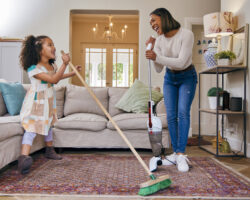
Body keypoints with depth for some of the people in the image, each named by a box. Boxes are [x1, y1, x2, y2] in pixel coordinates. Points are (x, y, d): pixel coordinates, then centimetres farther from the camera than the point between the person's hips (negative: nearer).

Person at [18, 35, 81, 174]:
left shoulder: (52, 65, 3)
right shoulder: (33, 68, -24)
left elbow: (58, 76, 25)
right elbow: (53, 79, -30)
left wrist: (73, 73, 29)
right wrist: (65, 64, -32)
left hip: (49, 100, 8)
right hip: (36, 101, -8)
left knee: (48, 125, 19)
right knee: (32, 128, -15)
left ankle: (50, 151, 33)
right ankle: (24, 156, -20)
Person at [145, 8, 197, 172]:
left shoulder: (186, 34, -22)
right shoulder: (159, 40, -8)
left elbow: (181, 62, -29)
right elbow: (158, 69, -9)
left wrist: (157, 57, -37)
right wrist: (153, 52, -22)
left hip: (187, 77, -4)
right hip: (170, 78, 4)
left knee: (183, 112, -18)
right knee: (171, 116, -2)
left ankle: (181, 154, -15)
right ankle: (176, 154, 6)